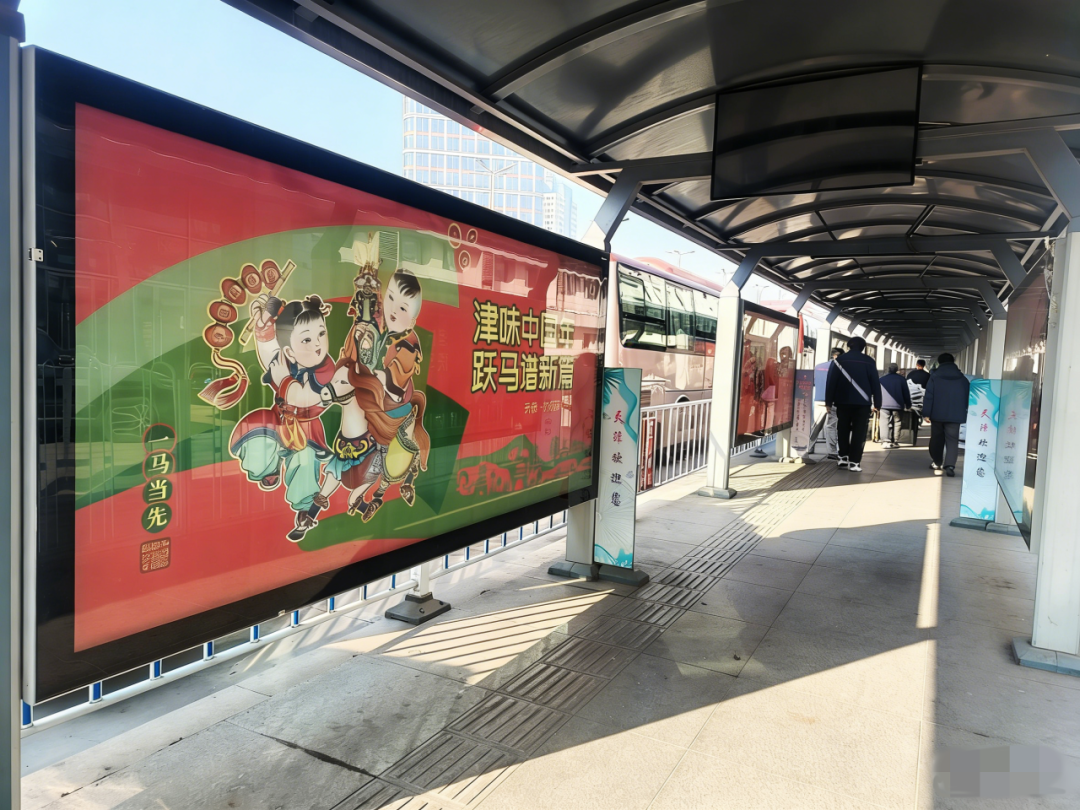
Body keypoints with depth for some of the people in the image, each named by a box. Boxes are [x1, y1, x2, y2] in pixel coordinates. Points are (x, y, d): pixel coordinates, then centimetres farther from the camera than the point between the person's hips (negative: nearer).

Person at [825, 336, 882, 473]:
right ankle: (854, 462, -4)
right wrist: (877, 403, 4)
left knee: (843, 430, 13)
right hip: (862, 402, -1)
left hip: (843, 401, 1)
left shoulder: (839, 360, 3)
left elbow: (831, 382, -1)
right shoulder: (869, 361, 2)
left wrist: (829, 401, 3)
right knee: (859, 433, 0)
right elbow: (875, 383, 1)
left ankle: (843, 457, 12)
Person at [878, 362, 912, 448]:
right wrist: (908, 406, 15)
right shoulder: (901, 379, 5)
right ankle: (894, 442, 6)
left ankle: (885, 441, -14)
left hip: (884, 405, 0)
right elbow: (906, 393, 8)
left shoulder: (882, 379, 9)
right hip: (897, 405, 0)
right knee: (896, 423, 6)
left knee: (885, 423, -4)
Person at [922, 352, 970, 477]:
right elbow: (968, 397, 10)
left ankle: (936, 462, 24)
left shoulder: (934, 377, -2)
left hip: (937, 413, -1)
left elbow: (928, 396, -7)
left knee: (936, 438, 14)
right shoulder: (963, 378, 7)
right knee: (952, 440, -2)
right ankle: (950, 466, -16)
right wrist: (965, 413, 19)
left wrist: (927, 413, -5)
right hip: (955, 415, 1)